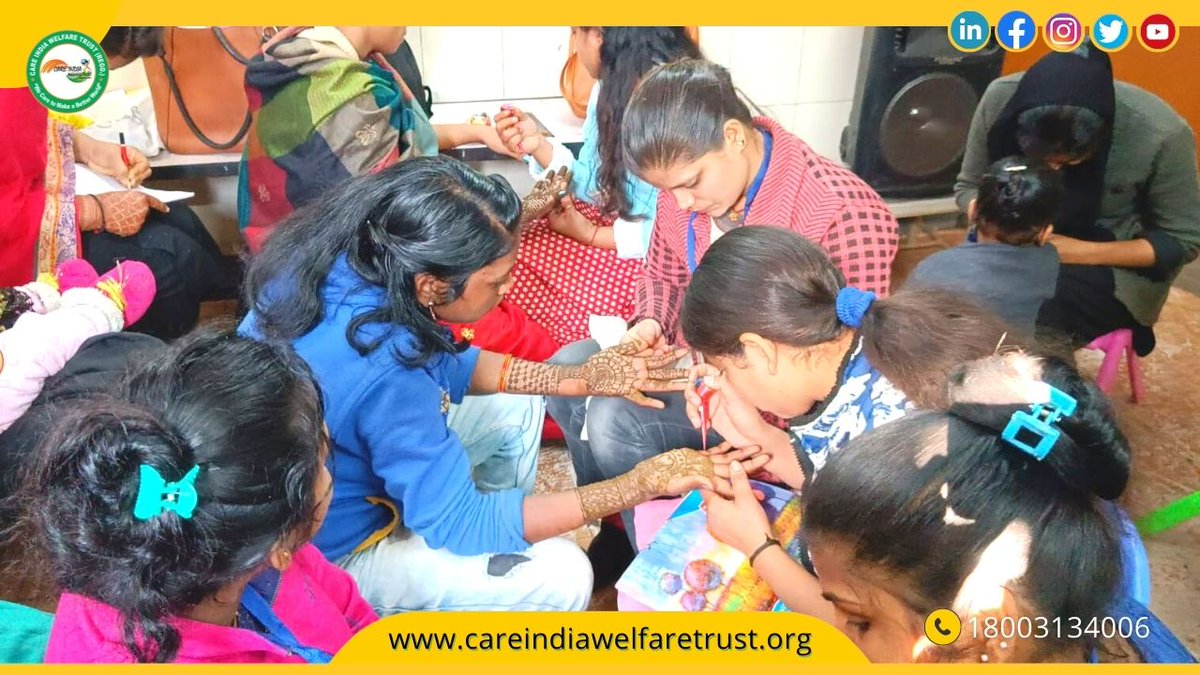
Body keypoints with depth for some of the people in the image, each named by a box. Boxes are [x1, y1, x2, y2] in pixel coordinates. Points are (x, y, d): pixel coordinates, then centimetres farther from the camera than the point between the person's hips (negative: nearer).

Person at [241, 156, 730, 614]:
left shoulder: (345, 264, -14)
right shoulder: (382, 371, -38)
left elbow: (440, 364, 2)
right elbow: (462, 522, -27)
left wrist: (580, 380, -5)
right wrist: (642, 483, -27)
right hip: (327, 549, -8)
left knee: (517, 406, 11)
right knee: (560, 577, -17)